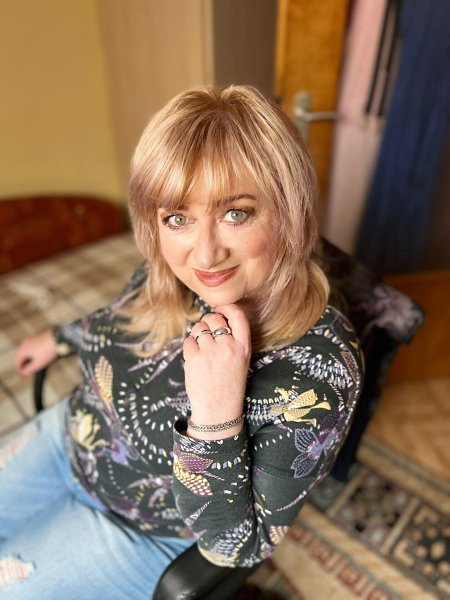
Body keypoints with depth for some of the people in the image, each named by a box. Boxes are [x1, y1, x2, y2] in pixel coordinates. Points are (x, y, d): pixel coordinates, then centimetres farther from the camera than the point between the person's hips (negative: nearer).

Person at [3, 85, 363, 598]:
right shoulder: (168, 278, -19)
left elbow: (235, 548, -24)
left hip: (134, 526, -4)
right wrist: (60, 339, 22)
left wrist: (217, 417, -42)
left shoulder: (318, 368, -35)